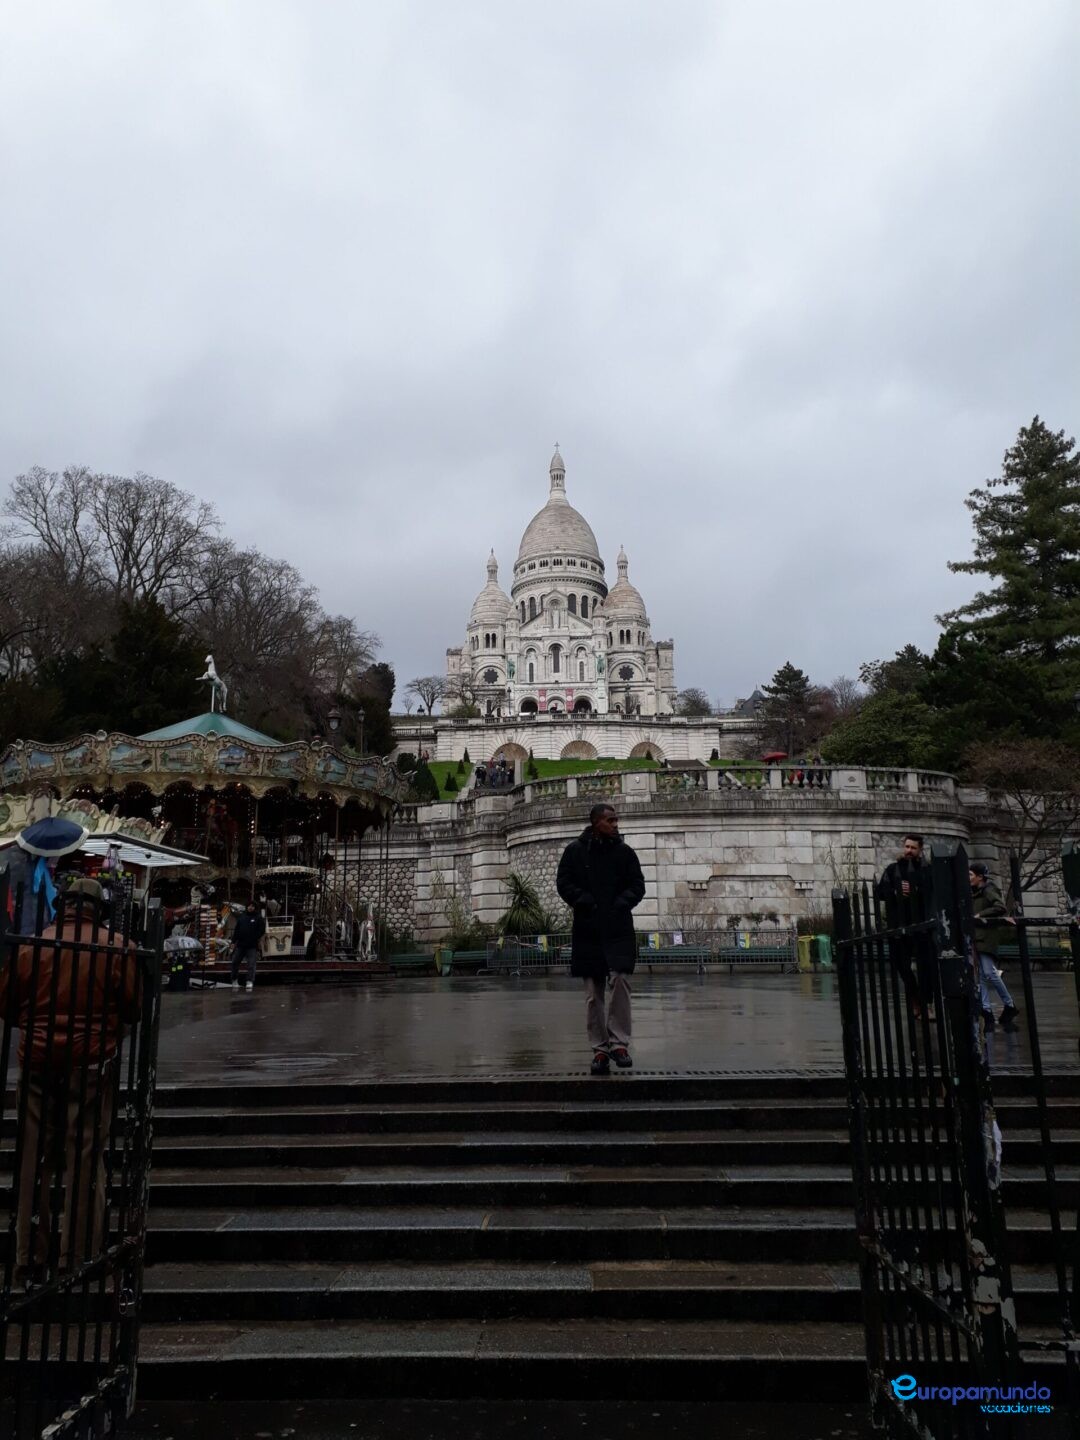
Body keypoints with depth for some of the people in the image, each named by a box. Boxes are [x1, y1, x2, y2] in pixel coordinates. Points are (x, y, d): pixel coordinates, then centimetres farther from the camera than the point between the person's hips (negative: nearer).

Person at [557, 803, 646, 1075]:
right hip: (587, 930, 0)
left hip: (619, 929, 0)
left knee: (621, 978, -15)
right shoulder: (575, 850, 3)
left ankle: (618, 1042, -3)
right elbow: (564, 883, 2)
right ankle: (599, 1049, 12)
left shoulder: (624, 851, 6)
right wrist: (585, 902, -12)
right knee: (593, 993, 4)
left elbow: (637, 886, 8)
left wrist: (621, 904, -9)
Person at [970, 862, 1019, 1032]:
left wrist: (980, 915, -18)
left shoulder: (988, 890, -7)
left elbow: (1000, 907, -21)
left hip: (987, 936, -8)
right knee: (982, 976, 4)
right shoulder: (975, 892, 17)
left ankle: (1009, 1006, 4)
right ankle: (987, 1011, 5)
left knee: (989, 973, -11)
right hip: (977, 936, 8)